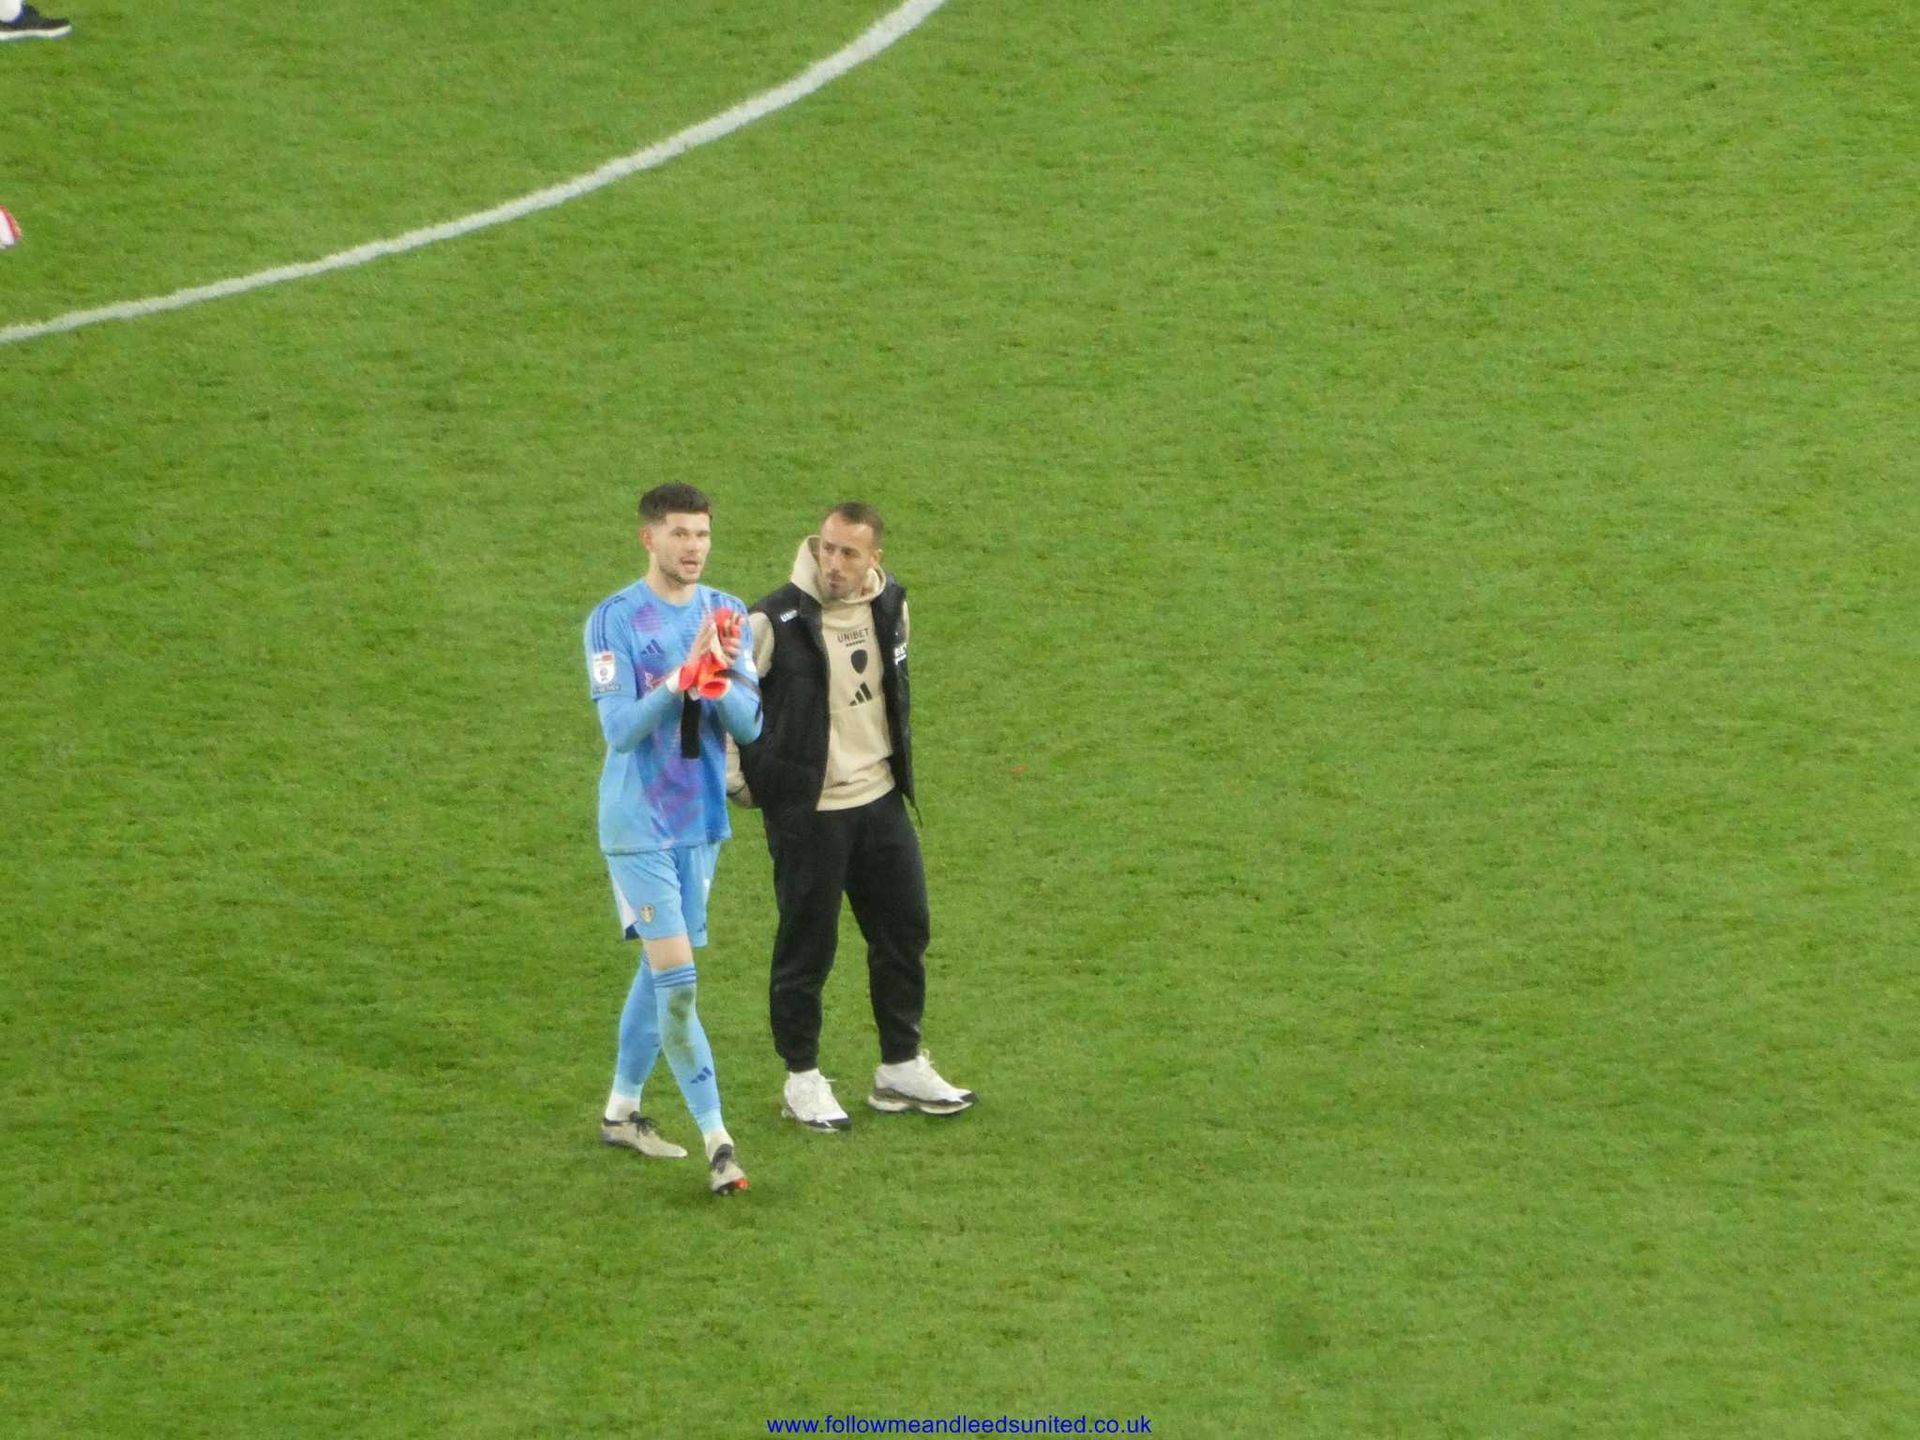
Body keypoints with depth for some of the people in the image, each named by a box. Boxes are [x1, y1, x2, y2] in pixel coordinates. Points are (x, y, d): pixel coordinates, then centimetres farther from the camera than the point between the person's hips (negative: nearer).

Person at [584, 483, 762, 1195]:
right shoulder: (615, 620, -12)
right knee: (677, 980, -11)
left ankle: (622, 1110, 31)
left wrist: (720, 674, -22)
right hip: (638, 824, -6)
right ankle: (717, 1142, -10)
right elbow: (620, 729, -19)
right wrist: (684, 674, -30)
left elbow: (749, 727, -2)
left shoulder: (726, 614, 4)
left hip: (700, 821, 6)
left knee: (659, 970, 15)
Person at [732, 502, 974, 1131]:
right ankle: (803, 1080, 17)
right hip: (806, 812, -6)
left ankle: (902, 1068, 26)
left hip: (880, 799, 6)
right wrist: (737, 780, -5)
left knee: (904, 930, 12)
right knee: (807, 944, 2)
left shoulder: (889, 604, 1)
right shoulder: (776, 621, -19)